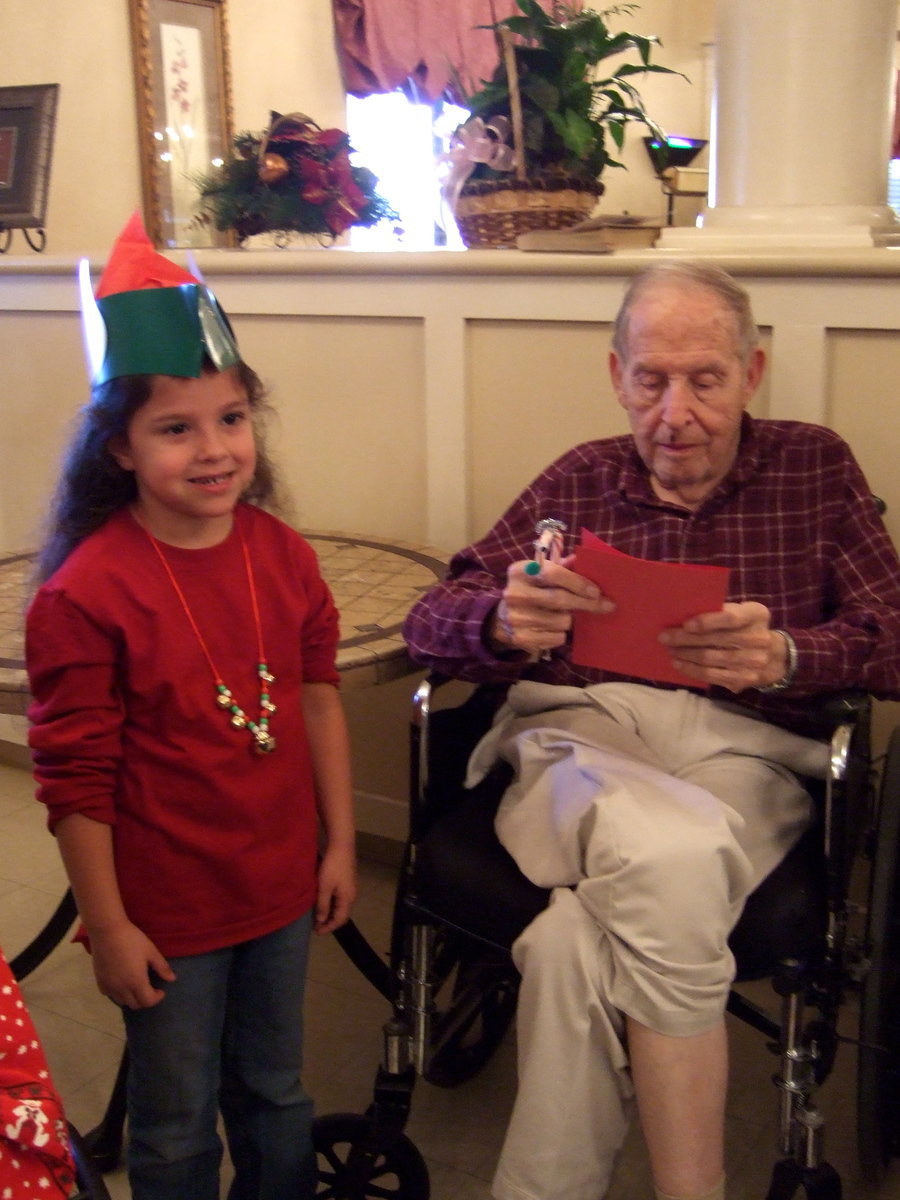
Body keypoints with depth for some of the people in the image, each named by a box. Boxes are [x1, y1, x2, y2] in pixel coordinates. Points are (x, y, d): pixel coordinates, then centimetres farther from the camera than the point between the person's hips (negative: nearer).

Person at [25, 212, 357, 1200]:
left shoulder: (281, 555, -4)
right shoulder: (86, 592, -20)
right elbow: (75, 776, -14)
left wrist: (339, 843, 8)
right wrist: (109, 927, -10)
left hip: (280, 887, 5)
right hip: (167, 910, -4)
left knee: (276, 1095, 24)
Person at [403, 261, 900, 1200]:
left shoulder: (814, 469, 15)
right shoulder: (579, 481, 18)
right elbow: (429, 623, 9)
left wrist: (785, 656, -19)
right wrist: (505, 622, -16)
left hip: (740, 754, -1)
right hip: (575, 739, 1)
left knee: (578, 940, -32)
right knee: (671, 858, -35)